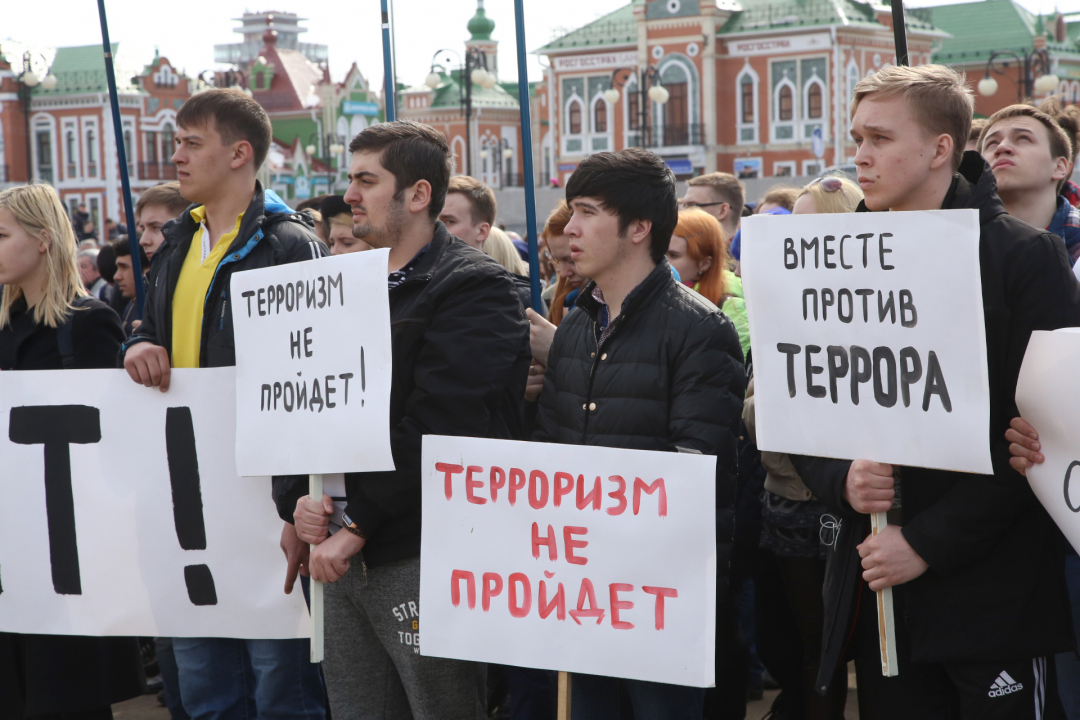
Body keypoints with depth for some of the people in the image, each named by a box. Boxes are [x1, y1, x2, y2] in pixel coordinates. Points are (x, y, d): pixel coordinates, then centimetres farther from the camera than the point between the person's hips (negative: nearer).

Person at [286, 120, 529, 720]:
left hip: (424, 556, -7)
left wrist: (357, 524, -18)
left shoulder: (476, 288, -9)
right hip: (343, 554, 7)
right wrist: (298, 499, -4)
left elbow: (438, 428, -19)